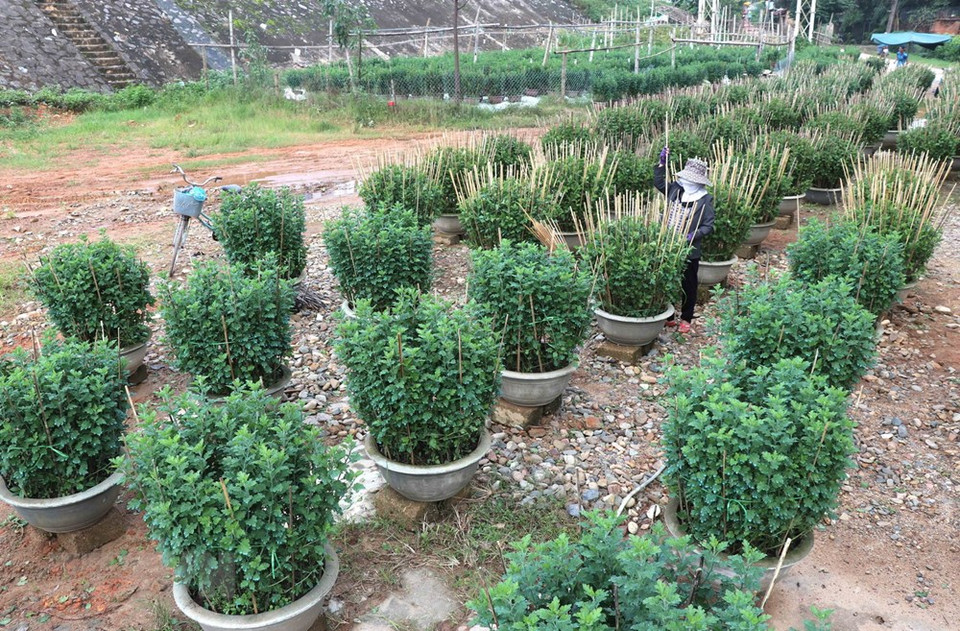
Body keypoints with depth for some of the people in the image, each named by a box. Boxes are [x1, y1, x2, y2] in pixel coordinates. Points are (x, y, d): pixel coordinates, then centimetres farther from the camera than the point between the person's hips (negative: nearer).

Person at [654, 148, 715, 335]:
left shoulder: (705, 200, -10)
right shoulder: (675, 189, 2)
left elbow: (708, 226, -11)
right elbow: (659, 183, 16)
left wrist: (692, 236, -25)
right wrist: (662, 163, 5)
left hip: (689, 251, -4)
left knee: (688, 286, 11)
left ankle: (686, 319, 25)